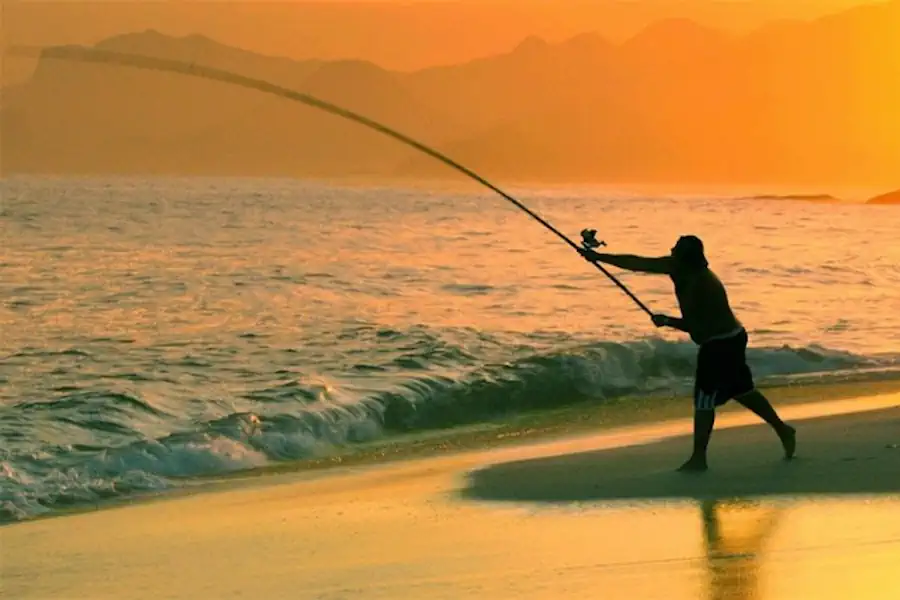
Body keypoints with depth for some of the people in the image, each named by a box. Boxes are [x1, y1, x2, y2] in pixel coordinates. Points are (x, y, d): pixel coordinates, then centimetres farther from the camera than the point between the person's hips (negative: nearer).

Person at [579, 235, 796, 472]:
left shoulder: (701, 285, -28)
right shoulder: (677, 267, -3)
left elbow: (698, 327, -26)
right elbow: (637, 263, 0)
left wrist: (668, 322, -18)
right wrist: (598, 257, -2)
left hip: (721, 345, -10)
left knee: (704, 399, -6)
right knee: (742, 390, 20)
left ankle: (698, 458, -1)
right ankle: (783, 430, 30)